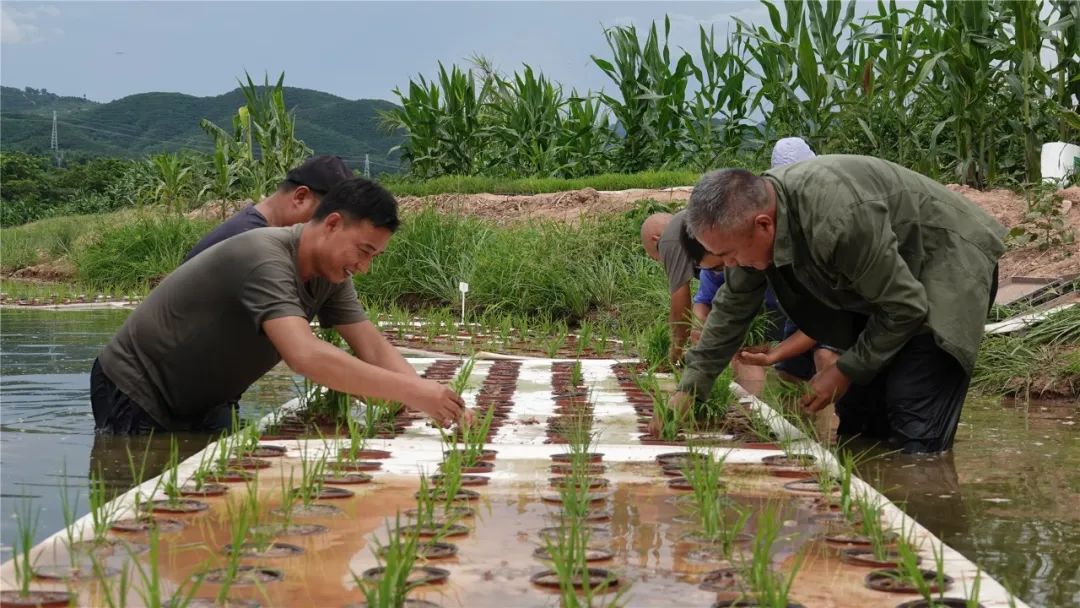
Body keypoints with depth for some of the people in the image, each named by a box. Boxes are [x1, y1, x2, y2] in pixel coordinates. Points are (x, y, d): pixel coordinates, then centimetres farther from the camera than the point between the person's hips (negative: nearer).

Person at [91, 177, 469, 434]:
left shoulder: (332, 272, -5)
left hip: (203, 404, 8)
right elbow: (306, 357, -46)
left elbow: (373, 349, -7)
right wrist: (412, 391, -48)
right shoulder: (265, 260, -33)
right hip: (136, 397, -8)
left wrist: (431, 401, -24)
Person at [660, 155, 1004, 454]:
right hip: (886, 277, 8)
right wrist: (689, 389, 0)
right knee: (856, 426, 6)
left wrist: (846, 371, -16)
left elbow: (904, 308, -28)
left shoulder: (837, 219, -40)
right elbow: (733, 307, 3)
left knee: (916, 439, -16)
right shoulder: (754, 208, -13)